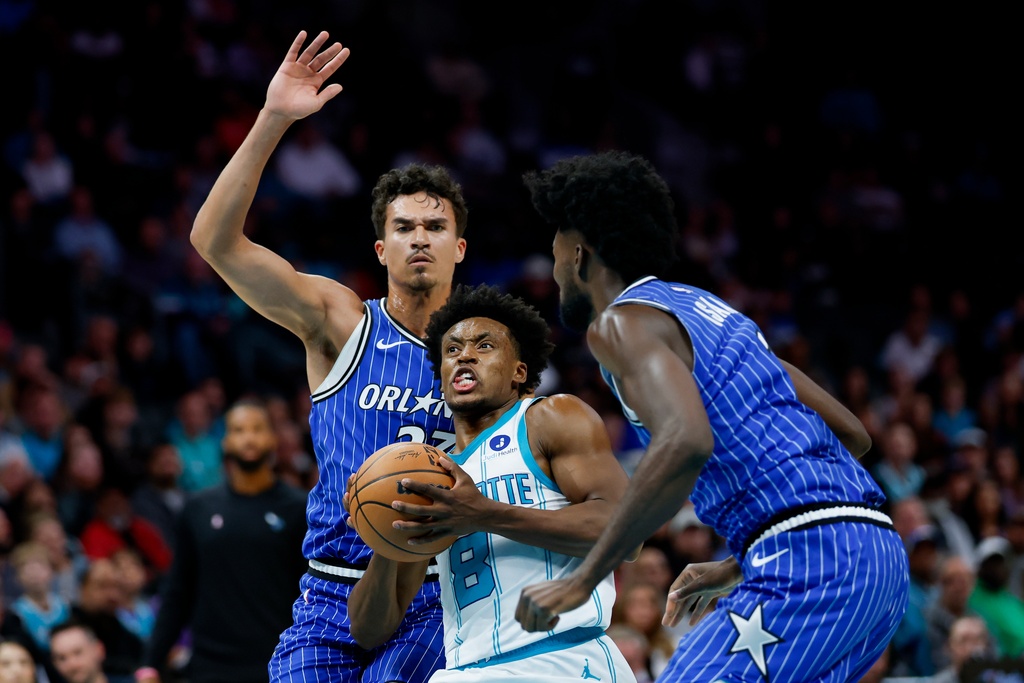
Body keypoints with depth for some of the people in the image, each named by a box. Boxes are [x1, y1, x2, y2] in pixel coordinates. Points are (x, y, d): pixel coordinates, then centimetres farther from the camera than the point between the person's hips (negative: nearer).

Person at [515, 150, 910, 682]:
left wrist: (581, 580, -18)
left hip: (805, 559, -9)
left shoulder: (620, 322, -1)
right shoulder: (706, 309, 27)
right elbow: (850, 434, 28)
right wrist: (735, 568, 31)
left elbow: (685, 442, -23)